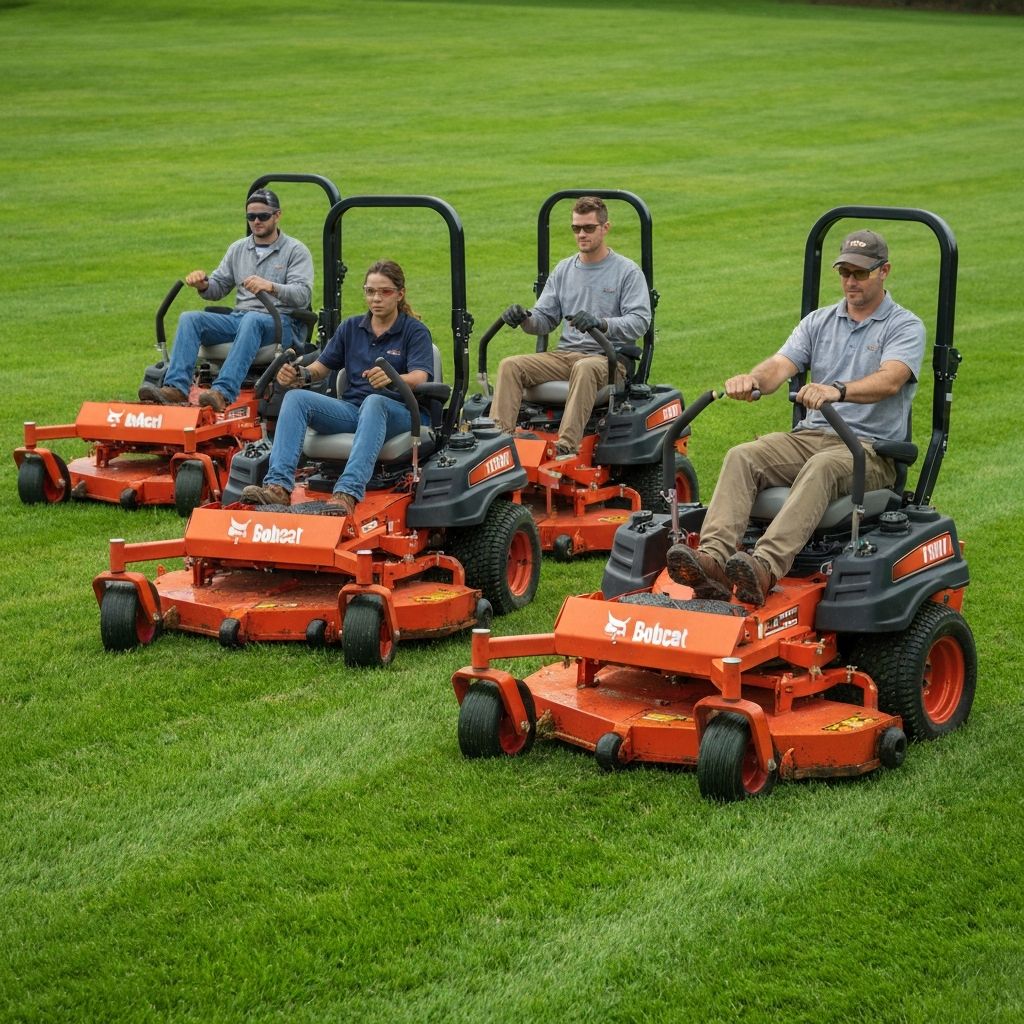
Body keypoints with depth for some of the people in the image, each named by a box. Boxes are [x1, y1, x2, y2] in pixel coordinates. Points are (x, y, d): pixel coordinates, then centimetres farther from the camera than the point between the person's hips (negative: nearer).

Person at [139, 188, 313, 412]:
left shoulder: (296, 251, 3)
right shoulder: (238, 249, 19)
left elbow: (303, 295, -12)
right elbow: (218, 287, 17)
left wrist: (271, 287, -32)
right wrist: (203, 285, -8)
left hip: (278, 322, -5)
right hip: (238, 317, 5)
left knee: (252, 320, -39)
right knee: (190, 318, -19)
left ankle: (224, 392, -54)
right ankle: (176, 387, -35)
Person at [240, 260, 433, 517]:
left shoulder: (415, 331, 2)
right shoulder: (351, 327, 16)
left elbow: (420, 378, -15)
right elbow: (322, 366, 16)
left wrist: (392, 379, -38)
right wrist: (300, 375, -9)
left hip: (399, 413, -5)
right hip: (351, 409, 5)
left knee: (374, 402, -39)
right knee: (296, 398, -19)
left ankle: (348, 494, -56)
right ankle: (278, 487, -38)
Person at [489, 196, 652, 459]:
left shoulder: (628, 272, 1)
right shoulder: (564, 270, 18)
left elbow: (640, 321, -12)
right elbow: (544, 318, 15)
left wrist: (601, 323, -31)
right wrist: (524, 319, -10)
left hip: (608, 357, -5)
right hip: (565, 354, 5)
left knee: (585, 368, -41)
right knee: (510, 366, -19)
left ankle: (566, 448, -50)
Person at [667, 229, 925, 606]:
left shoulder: (905, 327, 0)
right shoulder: (818, 322, 16)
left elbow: (890, 379, -21)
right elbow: (781, 364, -1)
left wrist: (837, 391, -41)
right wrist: (753, 379, -26)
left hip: (871, 447, -5)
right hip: (811, 434, 5)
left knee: (821, 468, -39)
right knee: (742, 457, -23)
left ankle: (766, 567, -58)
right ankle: (713, 559, -43)